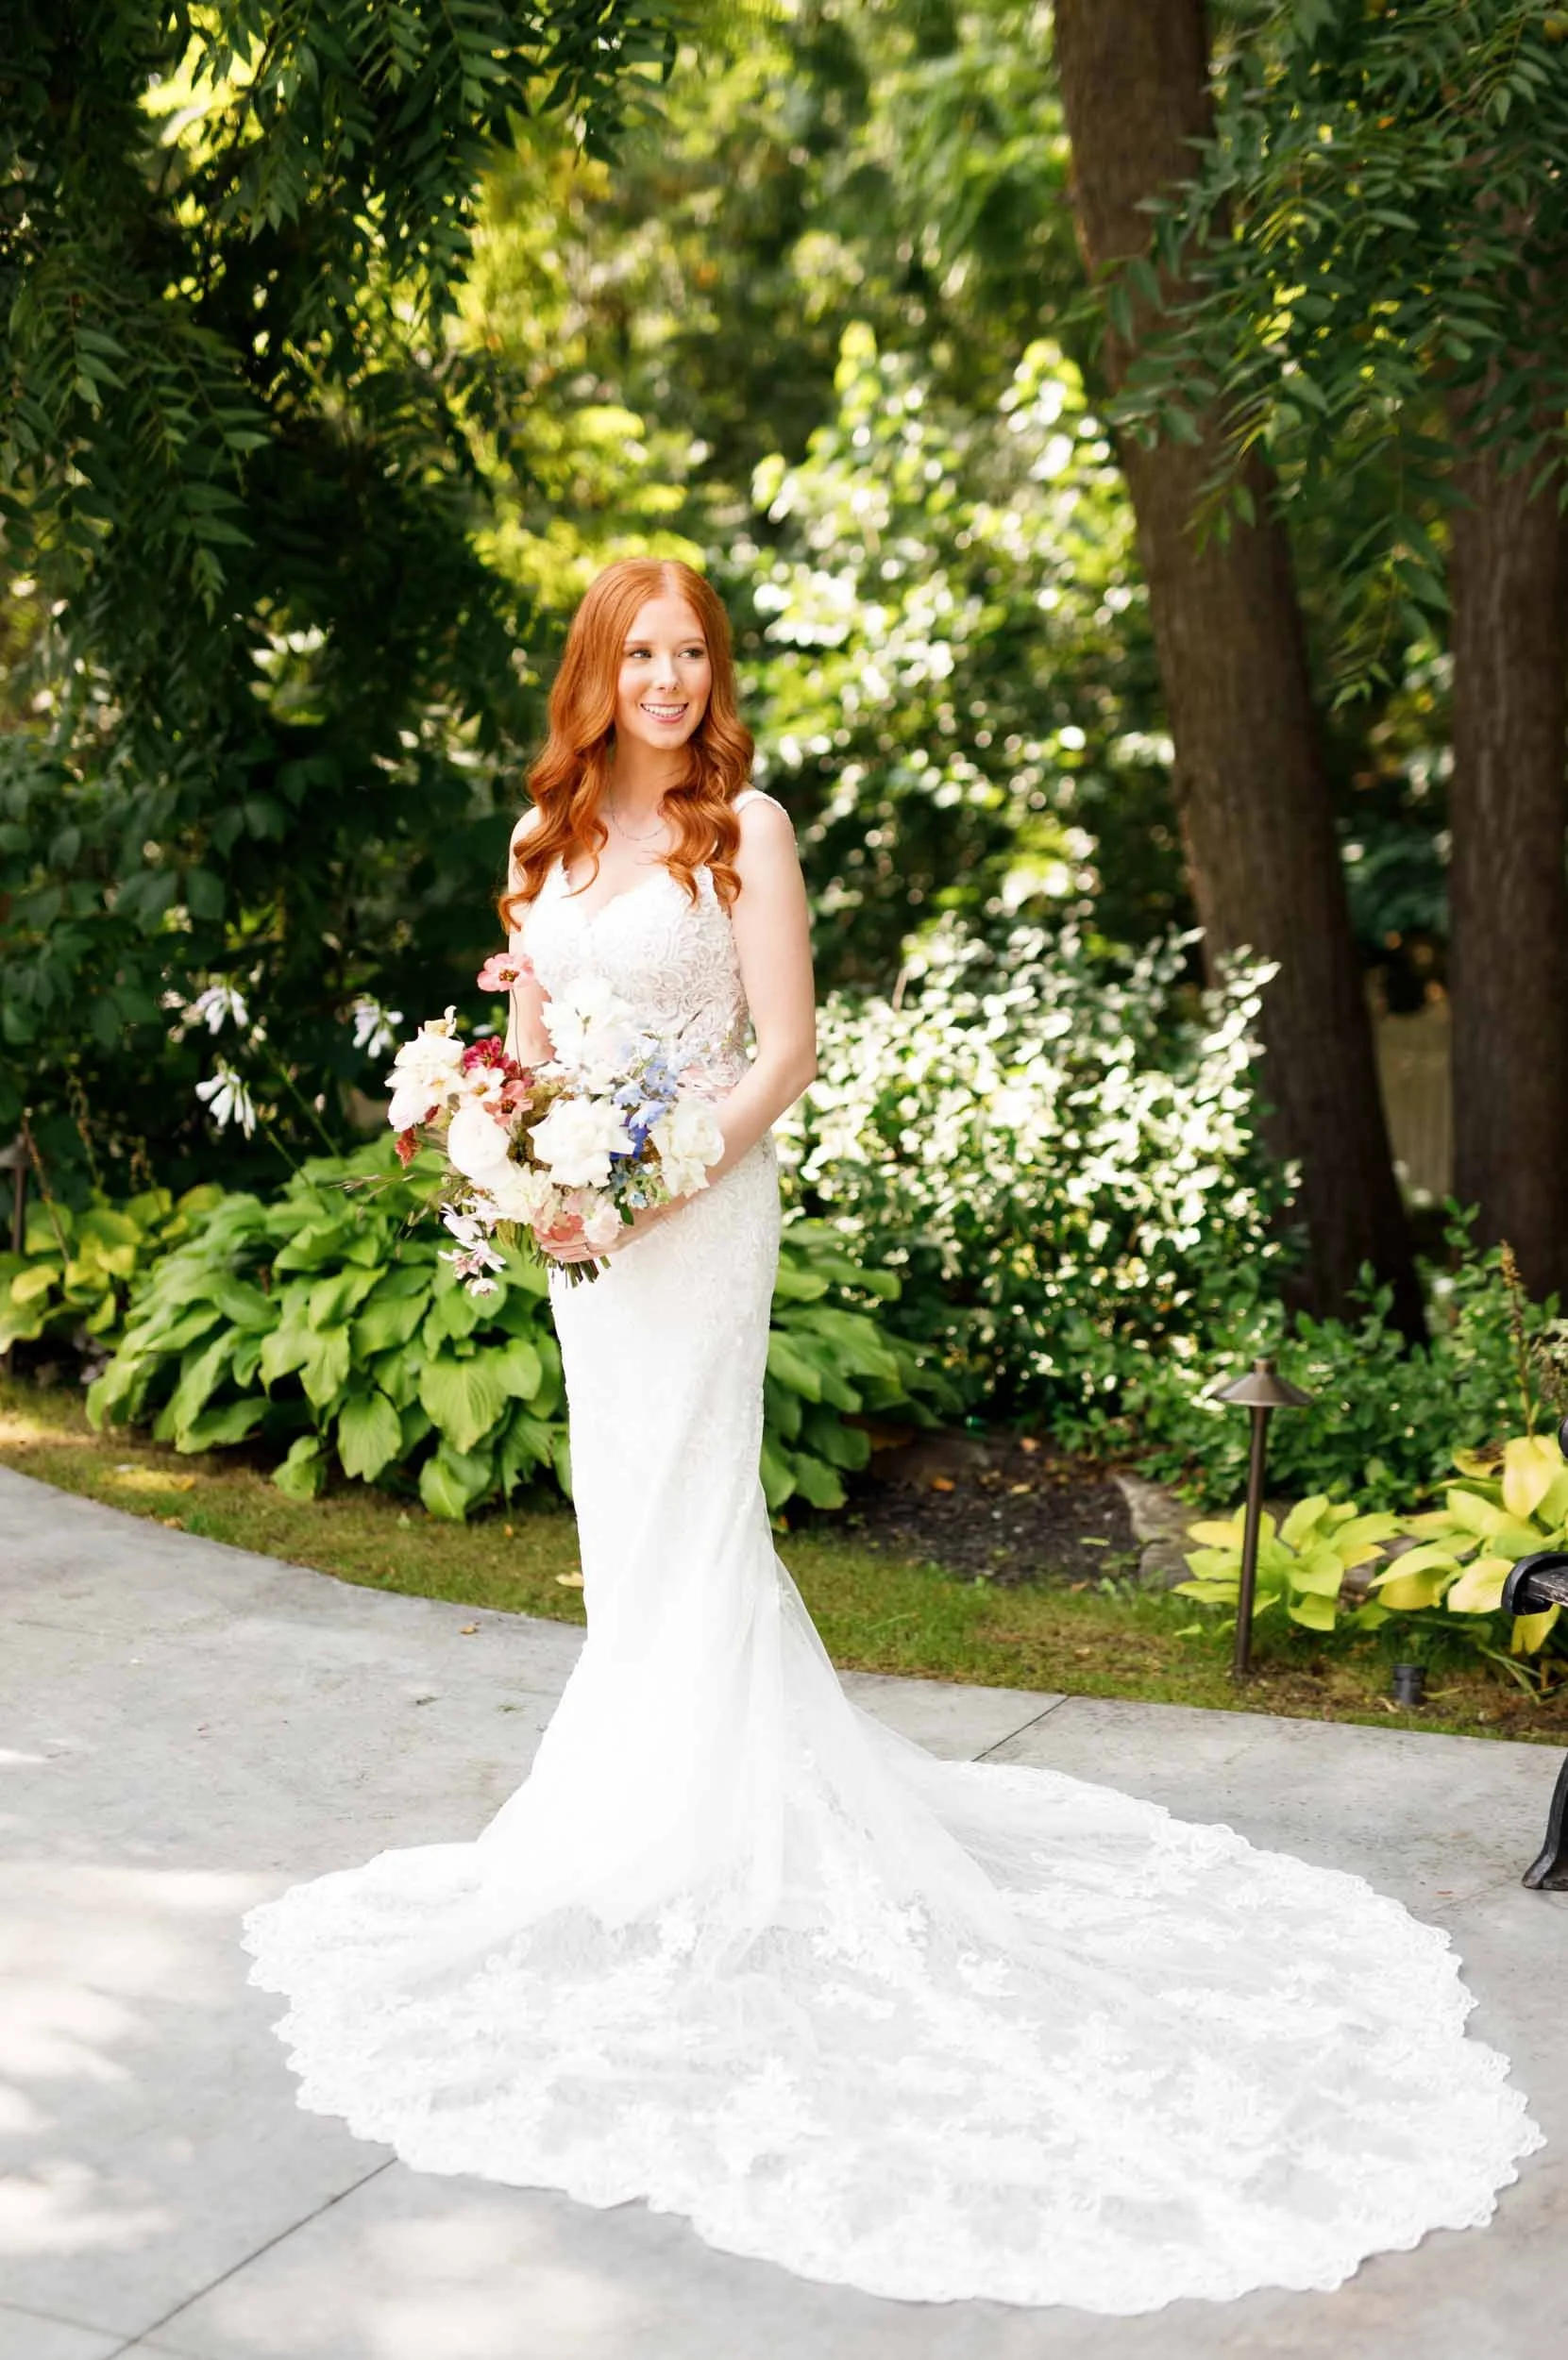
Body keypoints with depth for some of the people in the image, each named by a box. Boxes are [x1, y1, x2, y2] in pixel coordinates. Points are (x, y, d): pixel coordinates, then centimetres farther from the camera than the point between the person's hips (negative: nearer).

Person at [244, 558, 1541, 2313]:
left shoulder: (744, 825, -8)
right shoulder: (547, 833, 9)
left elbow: (785, 1047, -11)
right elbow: (524, 1033, 15)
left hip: (701, 1207, -6)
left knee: (684, 1522, -3)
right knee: (625, 1511, 12)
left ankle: (700, 1854, 7)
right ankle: (642, 1815, 26)